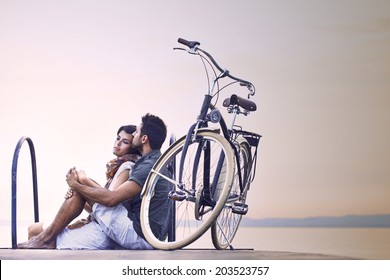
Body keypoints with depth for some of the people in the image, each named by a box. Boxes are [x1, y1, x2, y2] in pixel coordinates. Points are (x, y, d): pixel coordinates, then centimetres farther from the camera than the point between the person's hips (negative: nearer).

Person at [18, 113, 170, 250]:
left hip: (140, 235, -10)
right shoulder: (148, 163, 19)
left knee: (80, 188, -7)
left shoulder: (149, 166, -17)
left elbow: (111, 198, -23)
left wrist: (77, 185, -8)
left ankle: (47, 237, 3)